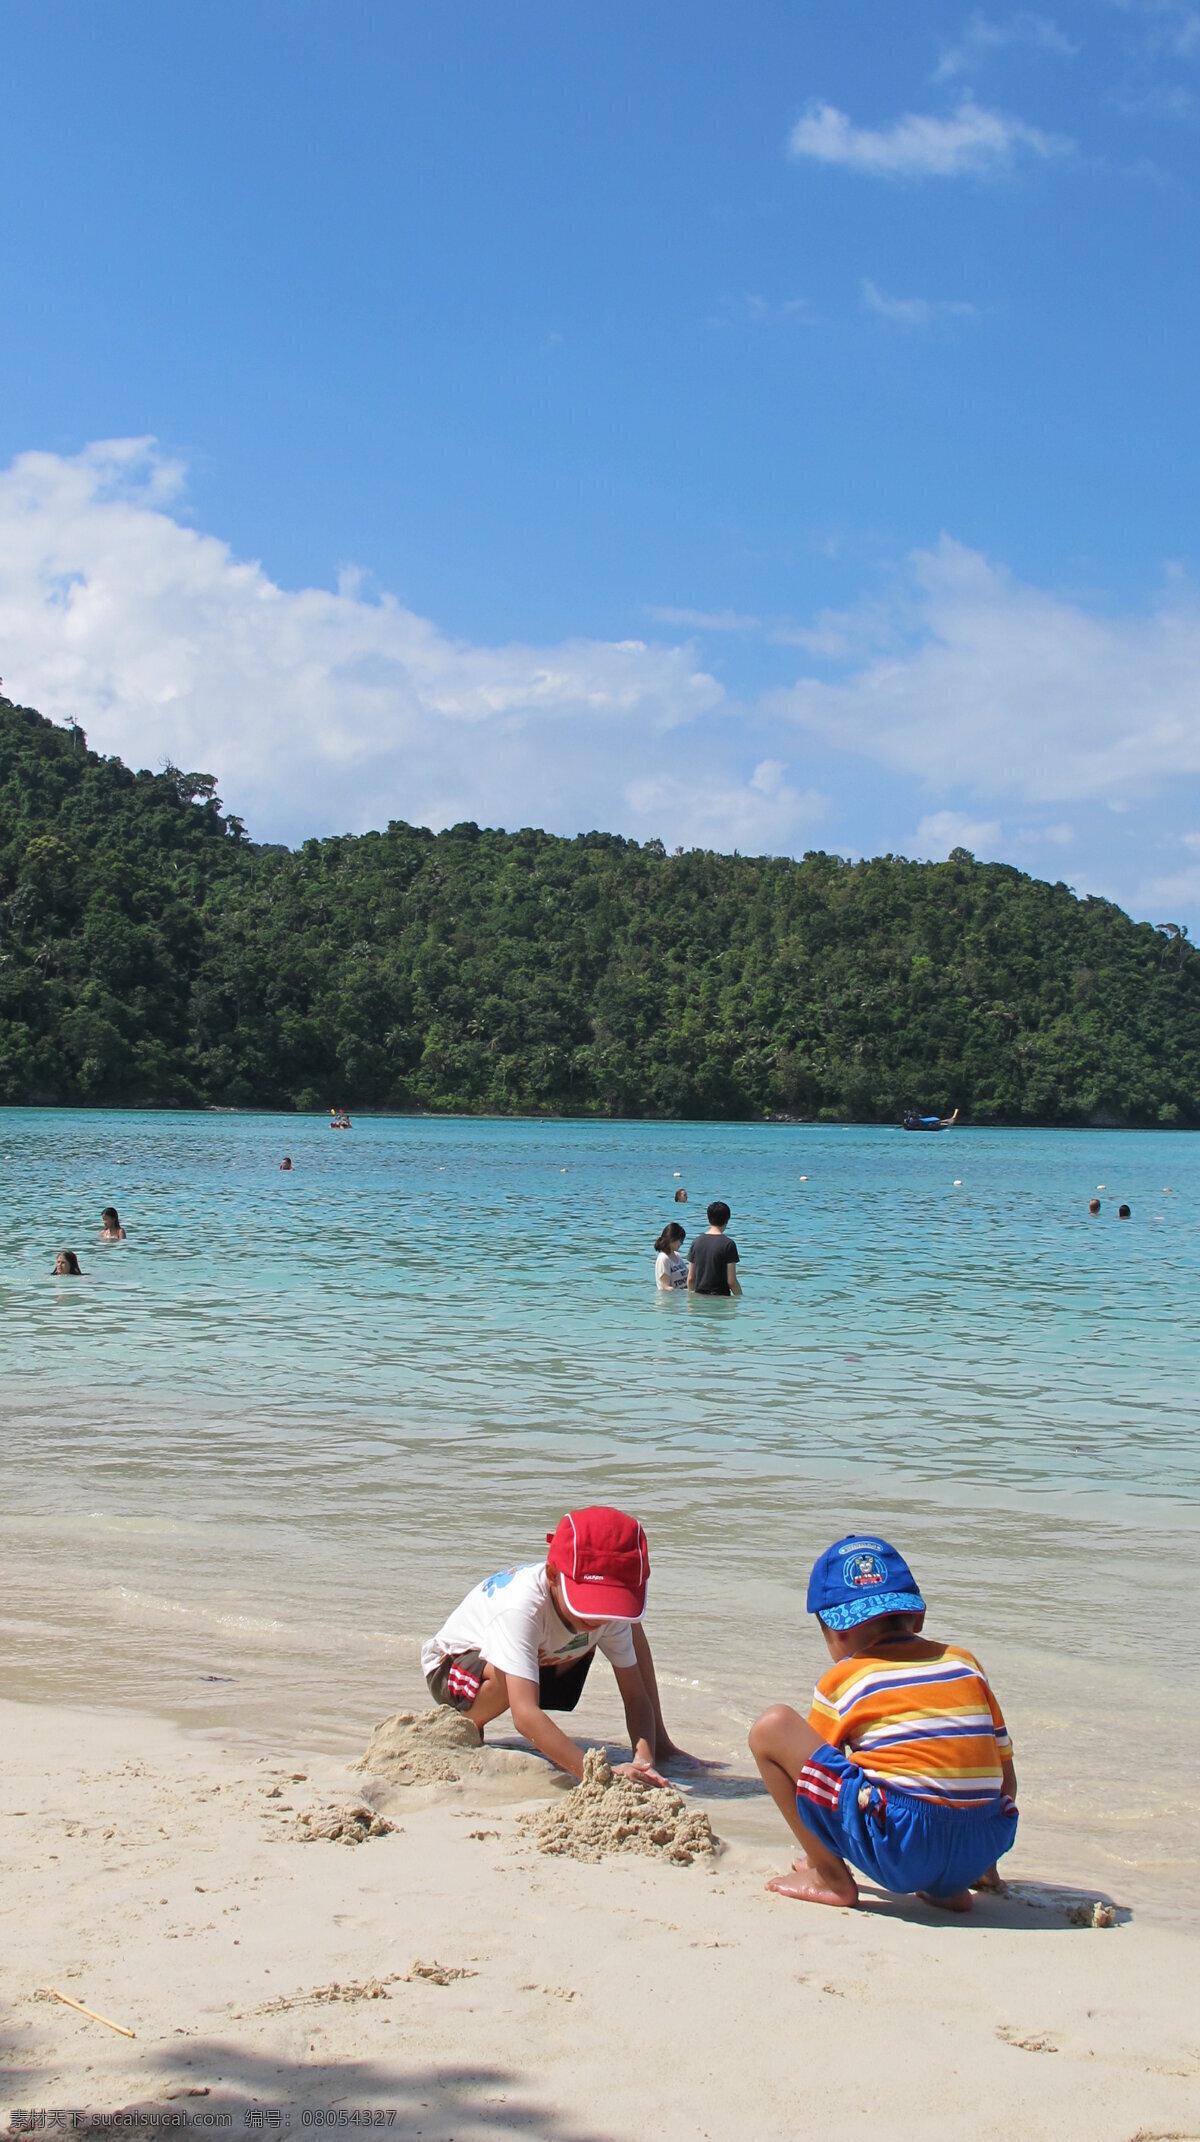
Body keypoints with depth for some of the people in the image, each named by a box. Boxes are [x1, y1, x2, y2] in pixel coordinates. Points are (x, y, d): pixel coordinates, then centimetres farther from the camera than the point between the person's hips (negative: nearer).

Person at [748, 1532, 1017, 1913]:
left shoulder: (841, 1682, 8)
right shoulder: (965, 1663, 19)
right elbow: (1006, 1779, 21)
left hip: (898, 1852, -5)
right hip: (979, 1849, 5)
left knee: (771, 1727, 3)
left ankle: (830, 1878, 8)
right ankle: (947, 1887, 16)